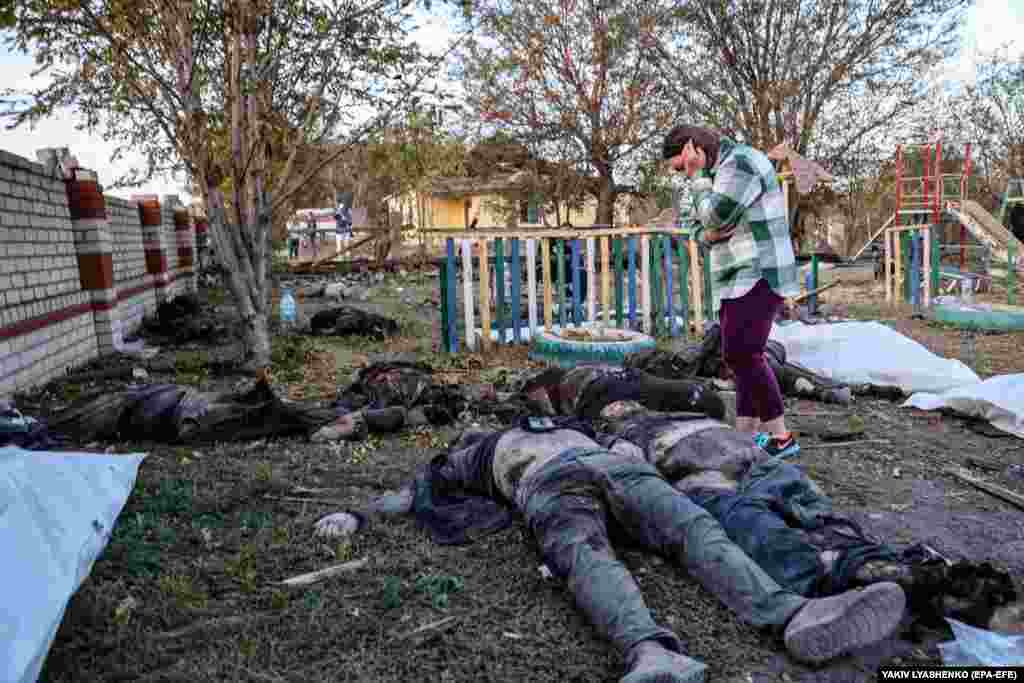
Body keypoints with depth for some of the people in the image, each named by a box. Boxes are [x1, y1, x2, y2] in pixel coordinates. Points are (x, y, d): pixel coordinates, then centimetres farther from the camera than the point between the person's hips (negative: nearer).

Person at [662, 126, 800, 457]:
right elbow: (703, 233, 15)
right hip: (740, 280, 10)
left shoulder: (741, 162, -13)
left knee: (740, 354, -18)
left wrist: (699, 173, -8)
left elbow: (715, 216, -20)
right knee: (744, 357, 7)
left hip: (759, 277, -10)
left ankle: (781, 436, -8)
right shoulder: (719, 175, 19)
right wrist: (710, 235, -9)